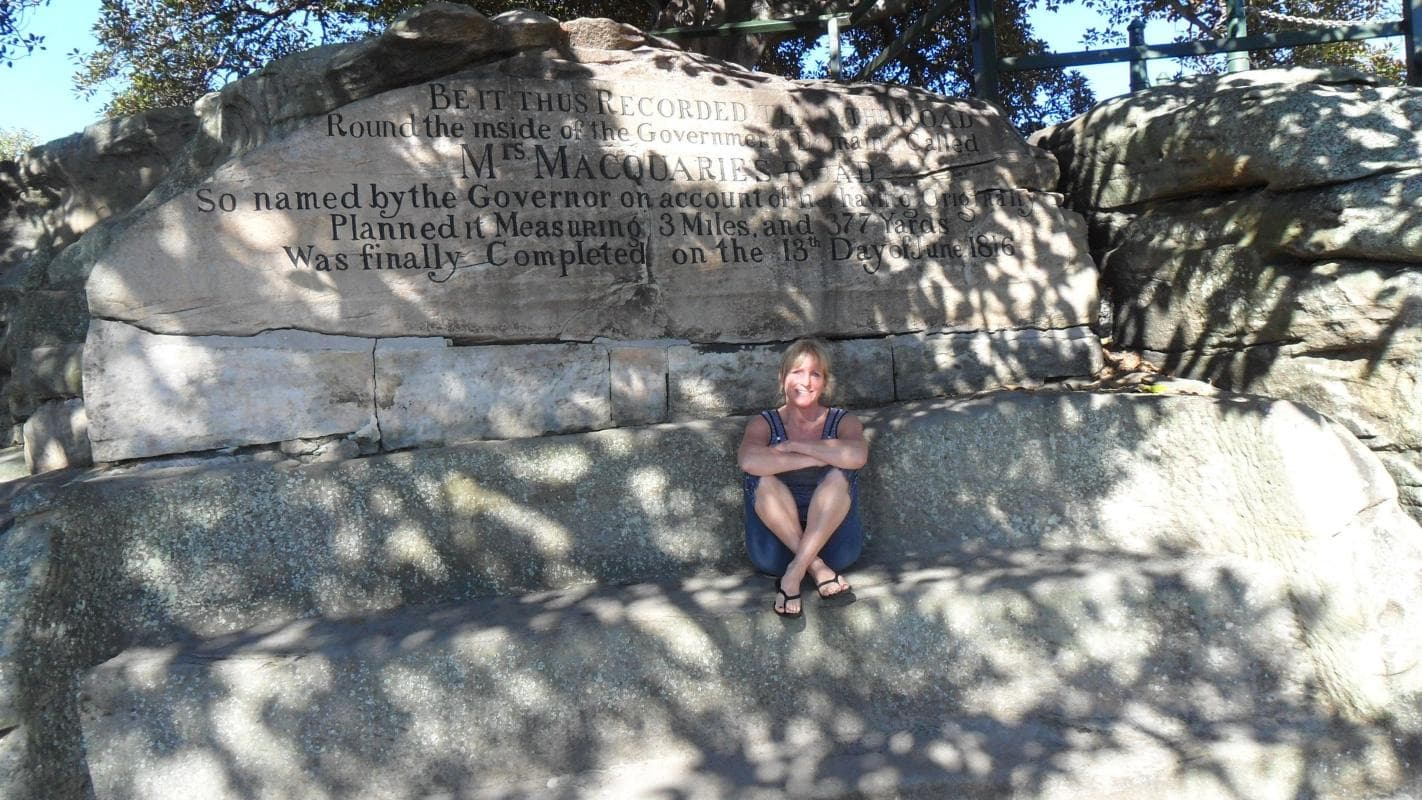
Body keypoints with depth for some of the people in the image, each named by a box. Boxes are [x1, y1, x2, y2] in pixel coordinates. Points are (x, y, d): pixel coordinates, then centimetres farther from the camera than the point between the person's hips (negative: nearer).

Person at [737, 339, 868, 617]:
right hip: (777, 546, 0)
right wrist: (818, 457, -22)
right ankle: (816, 567, -28)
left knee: (840, 474, -24)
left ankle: (794, 573, -31)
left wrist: (793, 445, -17)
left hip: (833, 541, 0)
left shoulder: (843, 422, 4)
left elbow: (857, 456, -22)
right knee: (762, 478, -23)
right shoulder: (764, 423, 3)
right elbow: (748, 460, -22)